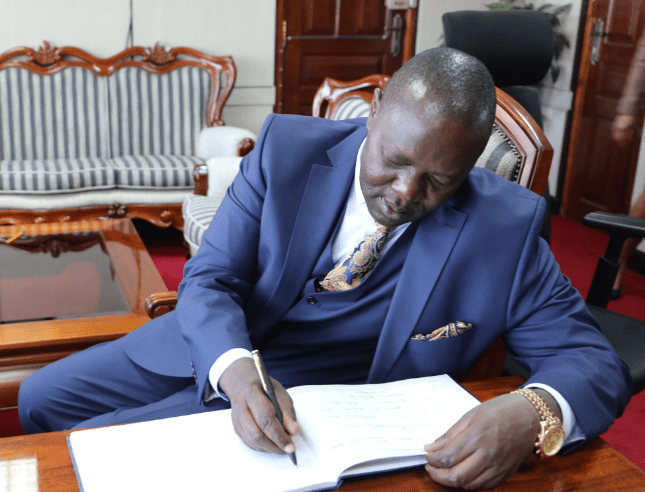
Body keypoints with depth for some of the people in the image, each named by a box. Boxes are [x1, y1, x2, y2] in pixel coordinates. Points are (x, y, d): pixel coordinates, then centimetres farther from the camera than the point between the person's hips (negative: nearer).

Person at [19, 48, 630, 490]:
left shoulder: (504, 227, -17)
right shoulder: (287, 148, -12)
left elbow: (592, 360, -13)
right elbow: (210, 277, -10)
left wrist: (531, 412, -37)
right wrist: (233, 366, -32)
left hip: (308, 404, -3)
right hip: (216, 352, 4)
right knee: (41, 398, 10)